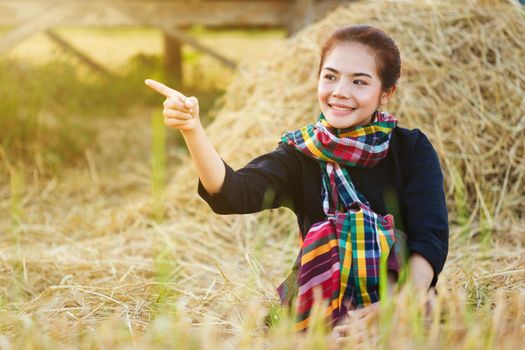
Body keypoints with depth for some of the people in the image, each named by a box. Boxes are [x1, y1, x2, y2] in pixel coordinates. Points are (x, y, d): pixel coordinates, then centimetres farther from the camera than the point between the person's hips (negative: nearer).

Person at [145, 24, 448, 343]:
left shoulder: (412, 150, 0)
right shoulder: (299, 156, 1)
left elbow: (431, 236, -13)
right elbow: (233, 194, -18)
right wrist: (192, 130, -37)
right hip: (319, 312, 1)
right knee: (327, 237, -28)